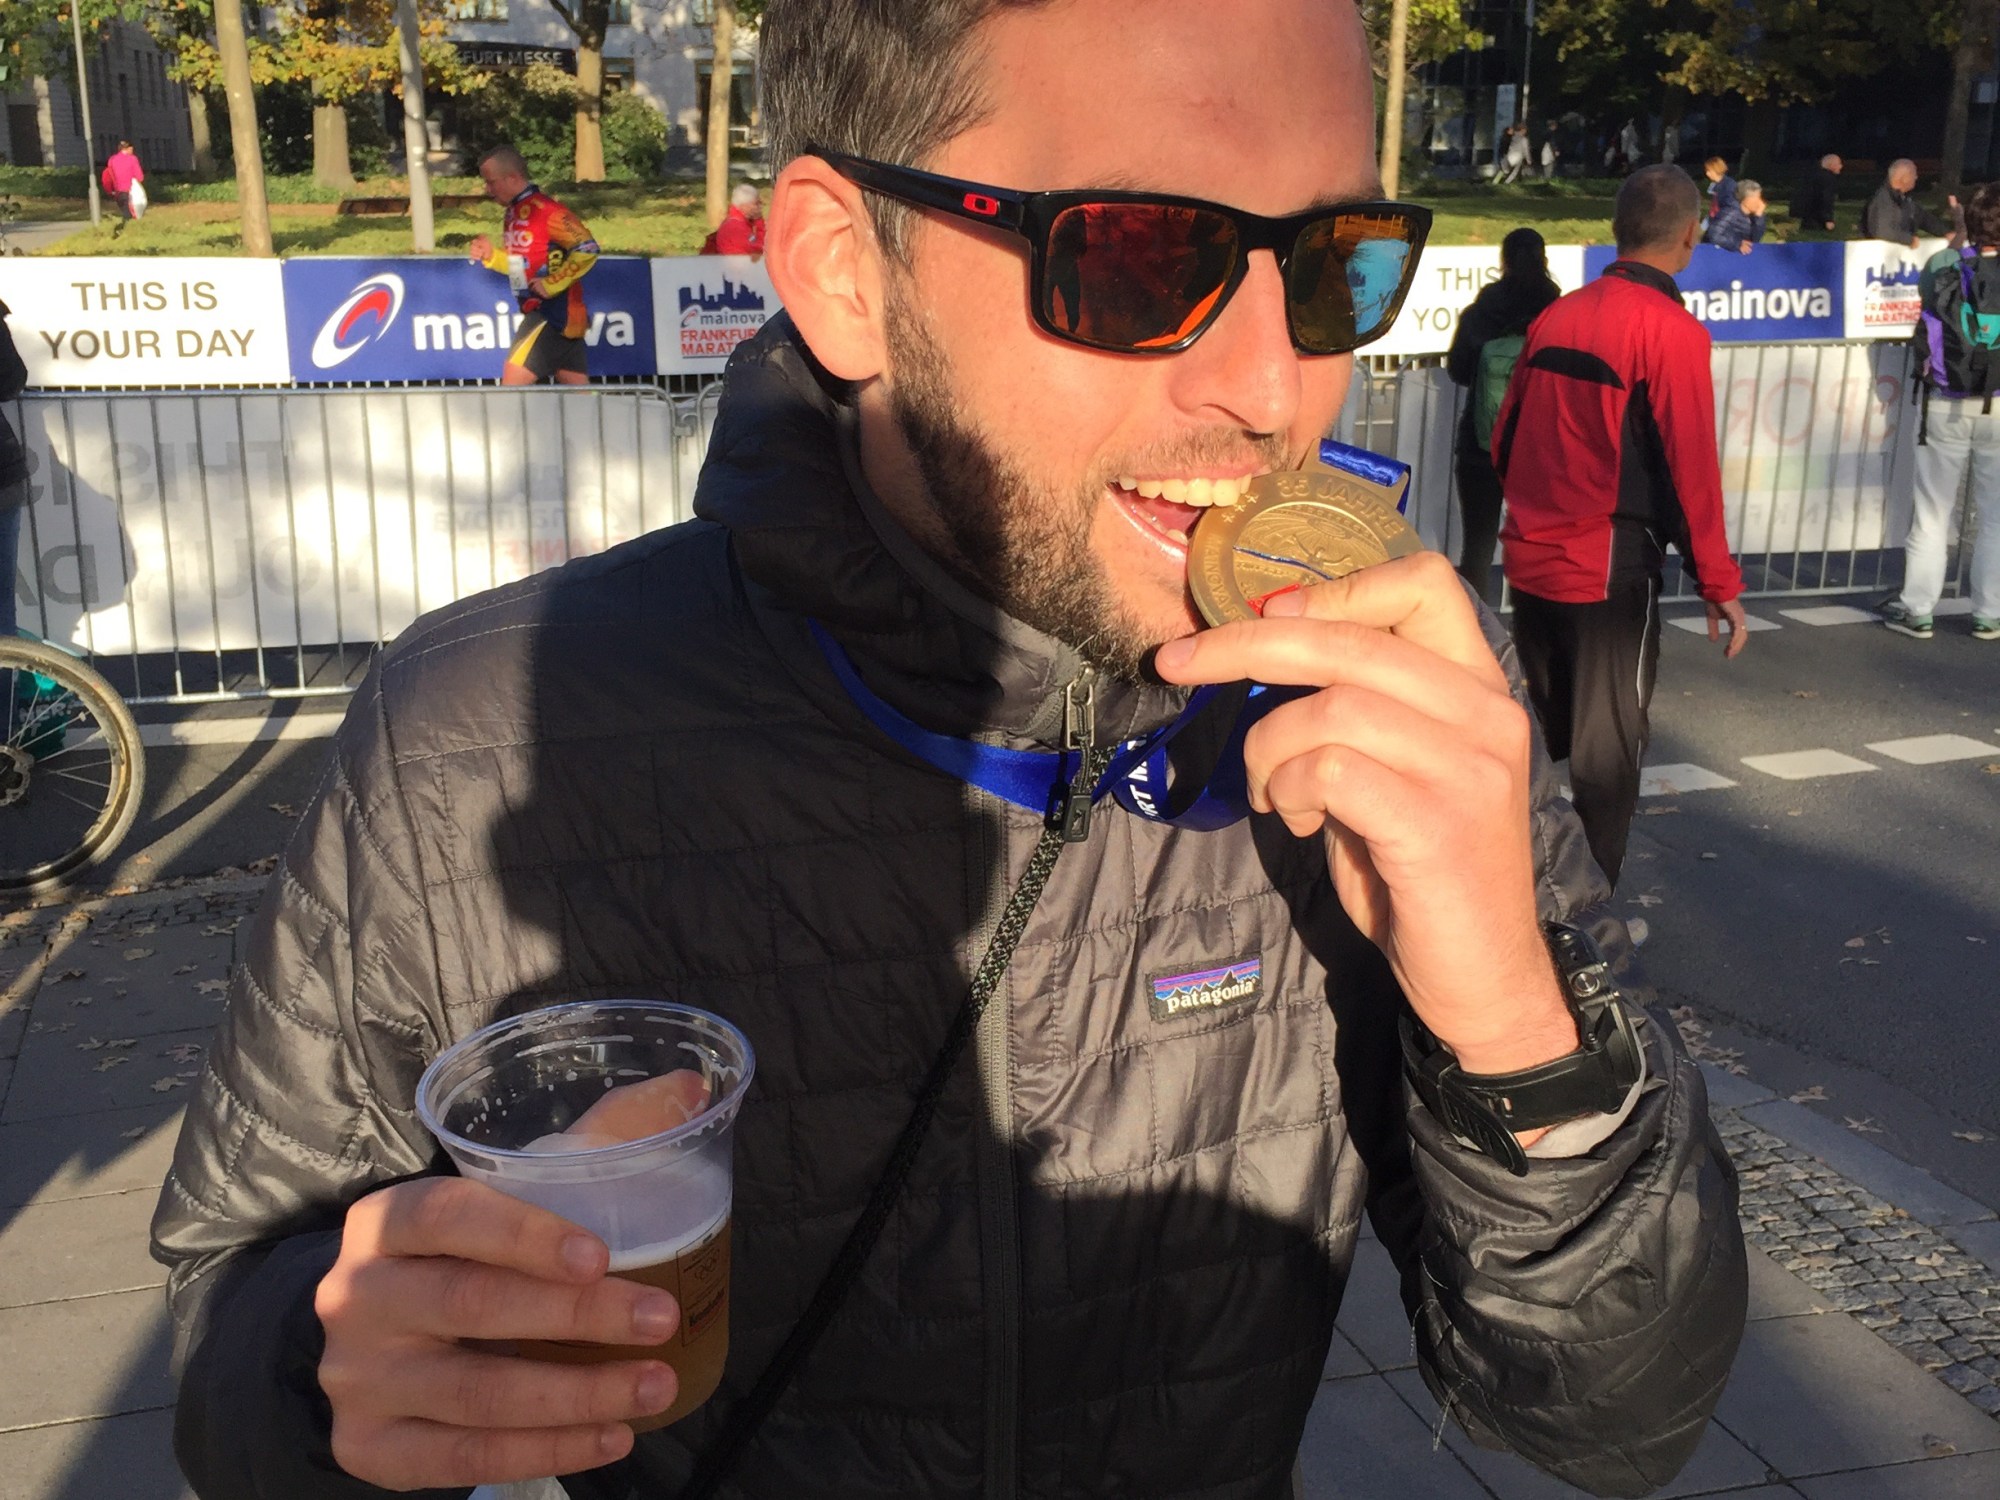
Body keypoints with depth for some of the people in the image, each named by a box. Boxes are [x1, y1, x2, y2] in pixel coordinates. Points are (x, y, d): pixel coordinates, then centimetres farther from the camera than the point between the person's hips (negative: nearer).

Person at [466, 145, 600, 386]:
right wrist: (492, 256, 4)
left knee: (513, 379, -9)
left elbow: (587, 250, -20)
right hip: (540, 310, 9)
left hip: (556, 312, -9)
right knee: (578, 389, 7)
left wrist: (552, 284, -19)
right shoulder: (515, 211, 13)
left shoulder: (543, 210, -15)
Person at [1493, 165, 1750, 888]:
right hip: (1609, 573, -6)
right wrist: (1720, 584, -6)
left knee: (1547, 746, 18)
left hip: (1530, 564, 6)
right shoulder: (1671, 330, -11)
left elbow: (1504, 442, 13)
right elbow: (1690, 468, -14)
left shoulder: (1557, 315, 7)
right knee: (1605, 755, 7)